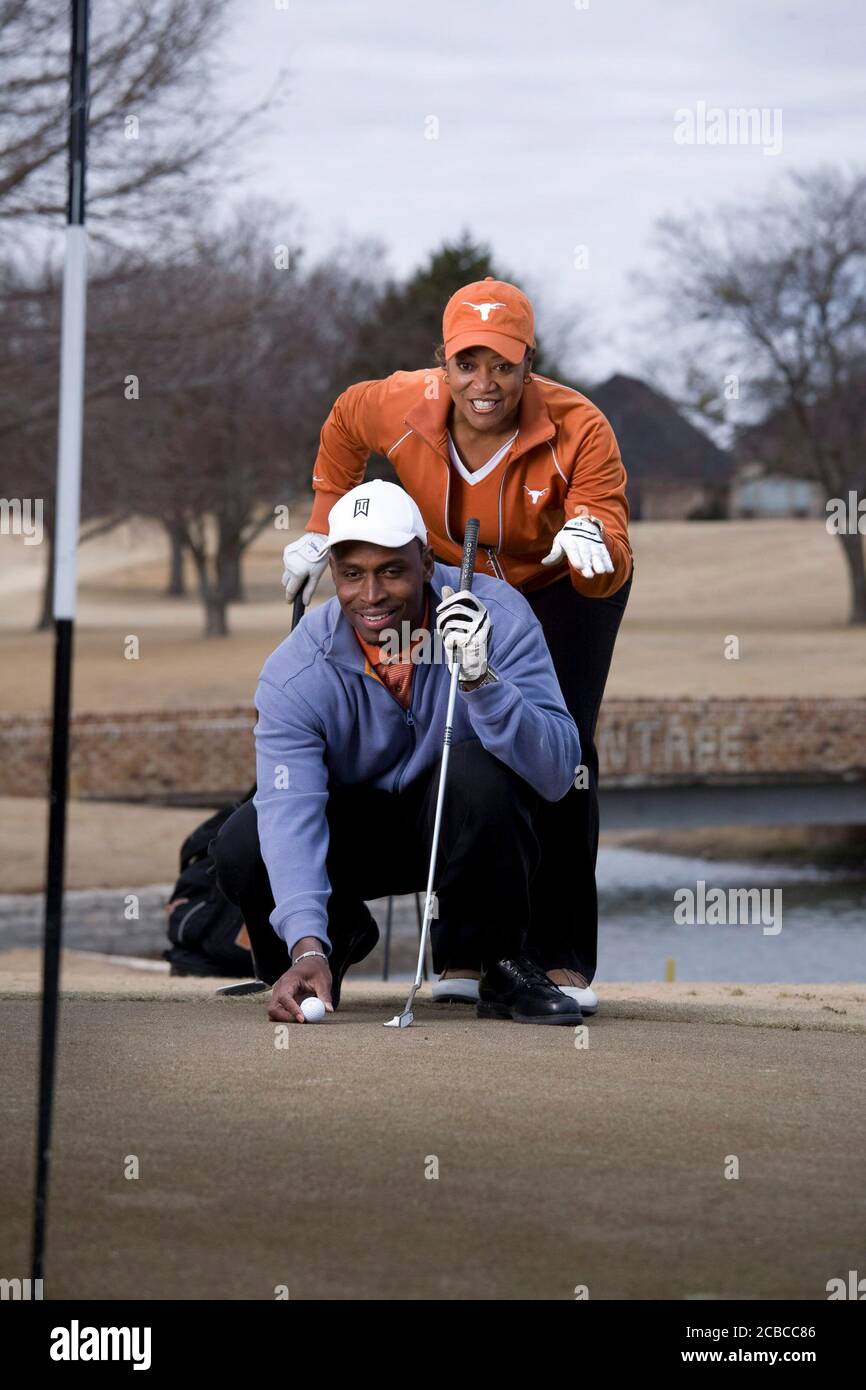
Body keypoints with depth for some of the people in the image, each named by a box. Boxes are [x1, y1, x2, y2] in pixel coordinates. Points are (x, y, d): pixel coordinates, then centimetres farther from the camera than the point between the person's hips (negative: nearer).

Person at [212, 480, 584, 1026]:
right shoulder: (295, 672, -22)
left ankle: (499, 964, -11)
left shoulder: (496, 615, -23)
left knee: (479, 769, -36)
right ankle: (338, 936, 10)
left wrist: (481, 680, -47)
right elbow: (290, 813, -33)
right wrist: (308, 948, -48)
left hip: (470, 823, -1)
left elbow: (558, 771, -30)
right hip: (357, 830, 1)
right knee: (241, 849, -28)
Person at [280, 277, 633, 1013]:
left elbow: (611, 571, -38)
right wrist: (324, 528, 1)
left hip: (563, 591, -3)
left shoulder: (578, 429, -33)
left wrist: (590, 541, -60)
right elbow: (346, 422, 2)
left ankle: (564, 958, -11)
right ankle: (468, 952, 1)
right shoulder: (400, 408, -25)